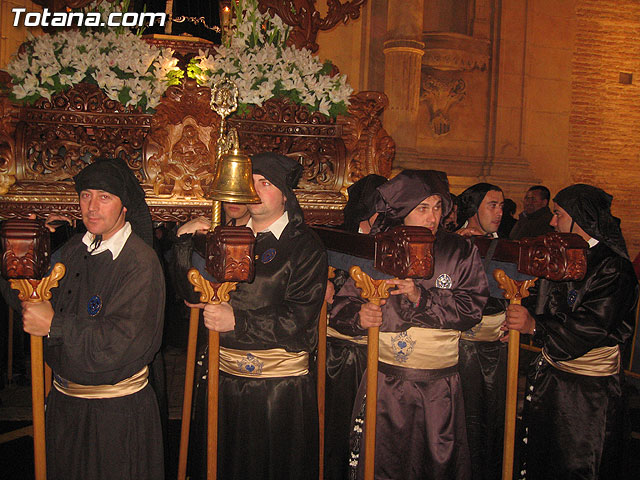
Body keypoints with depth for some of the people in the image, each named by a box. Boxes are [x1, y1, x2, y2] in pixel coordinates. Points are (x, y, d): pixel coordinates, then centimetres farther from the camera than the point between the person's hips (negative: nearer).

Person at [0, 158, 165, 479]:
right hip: (63, 400, 7)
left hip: (117, 408, -6)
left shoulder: (141, 263, -21)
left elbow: (121, 344, -26)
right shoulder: (72, 249, 1)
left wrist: (54, 326, -20)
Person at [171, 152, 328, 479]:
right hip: (222, 377, 4)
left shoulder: (306, 246, -5)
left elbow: (300, 318, -15)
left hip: (279, 387, -4)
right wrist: (186, 243, -5)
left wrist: (239, 321, -22)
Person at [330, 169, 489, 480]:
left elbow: (471, 309, -10)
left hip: (439, 388, 1)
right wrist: (358, 315, -24)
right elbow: (342, 305, -2)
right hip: (385, 384, 0)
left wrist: (421, 297, -22)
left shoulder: (460, 252, 1)